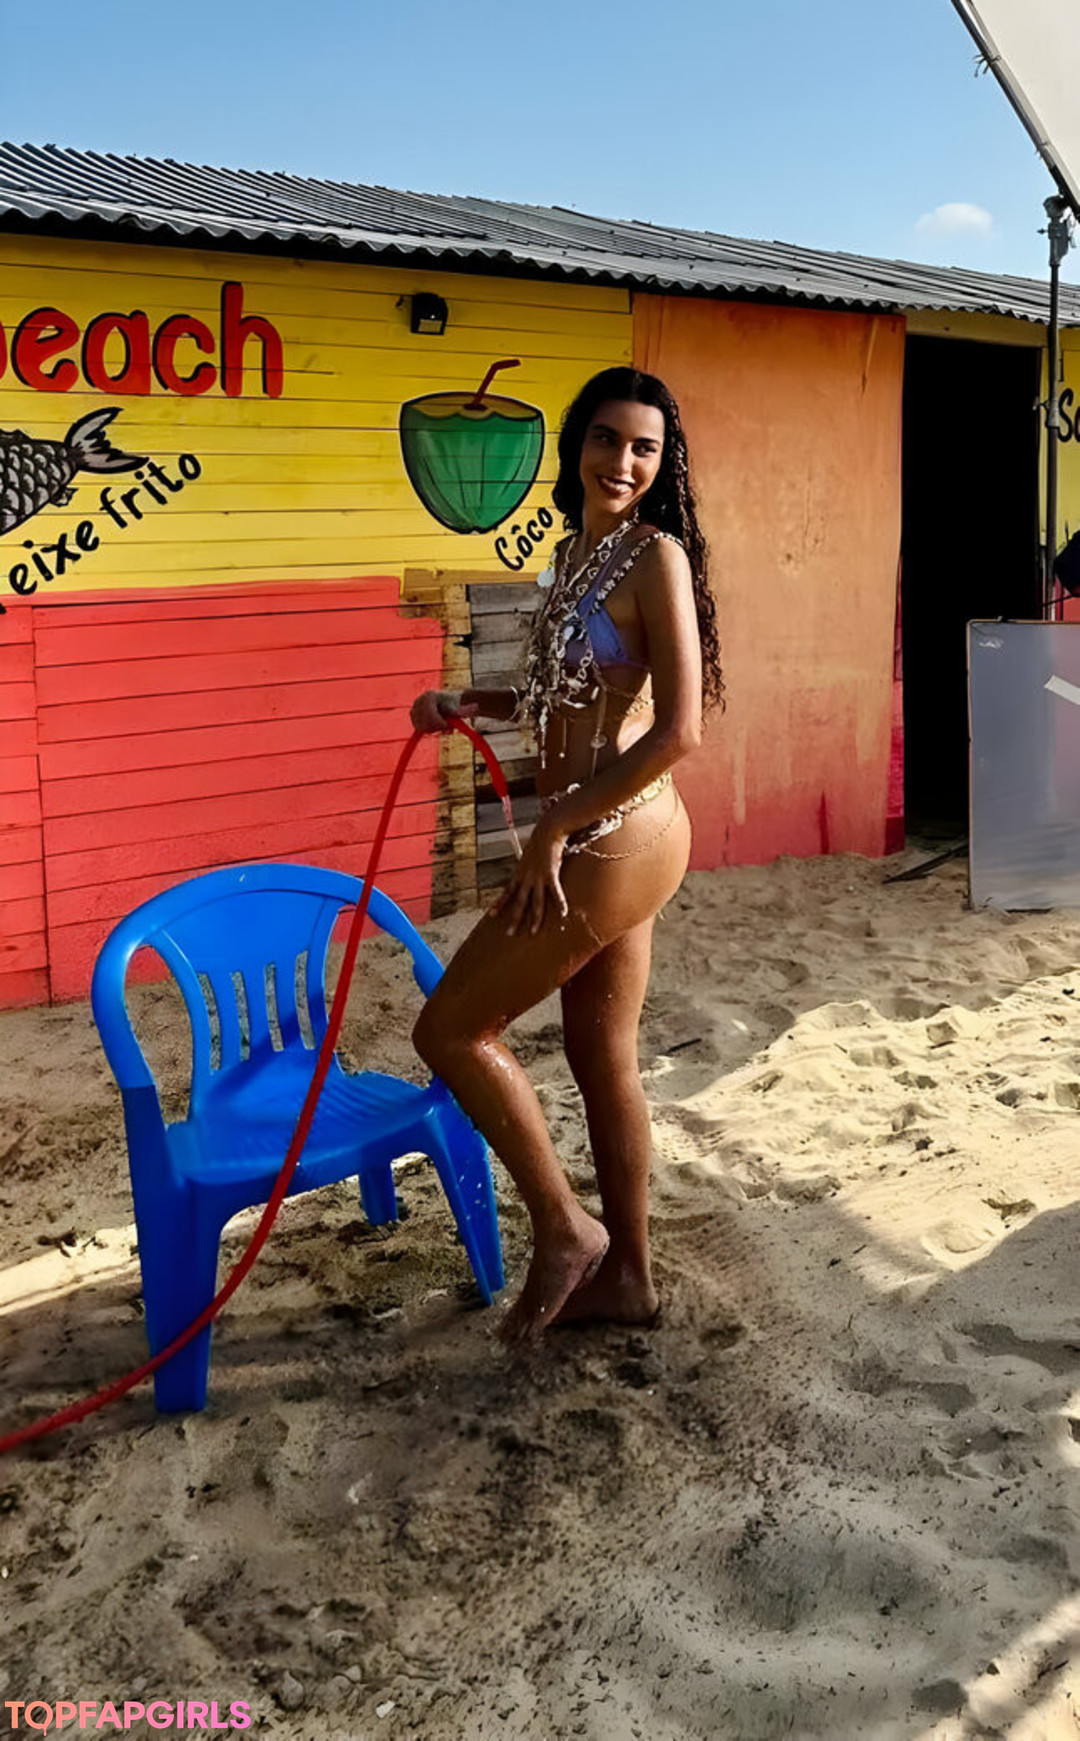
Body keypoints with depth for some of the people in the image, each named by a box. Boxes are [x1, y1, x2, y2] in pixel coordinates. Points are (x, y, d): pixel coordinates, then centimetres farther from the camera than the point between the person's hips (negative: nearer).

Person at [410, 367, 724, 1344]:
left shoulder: (656, 556, -14)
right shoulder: (580, 550, 12)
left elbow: (680, 729, -21)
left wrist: (554, 831, -19)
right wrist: (468, 704, 9)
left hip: (616, 842, -9)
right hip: (600, 841, 9)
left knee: (451, 1028, 0)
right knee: (603, 1057, 16)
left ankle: (564, 1230, 14)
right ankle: (625, 1275, 31)